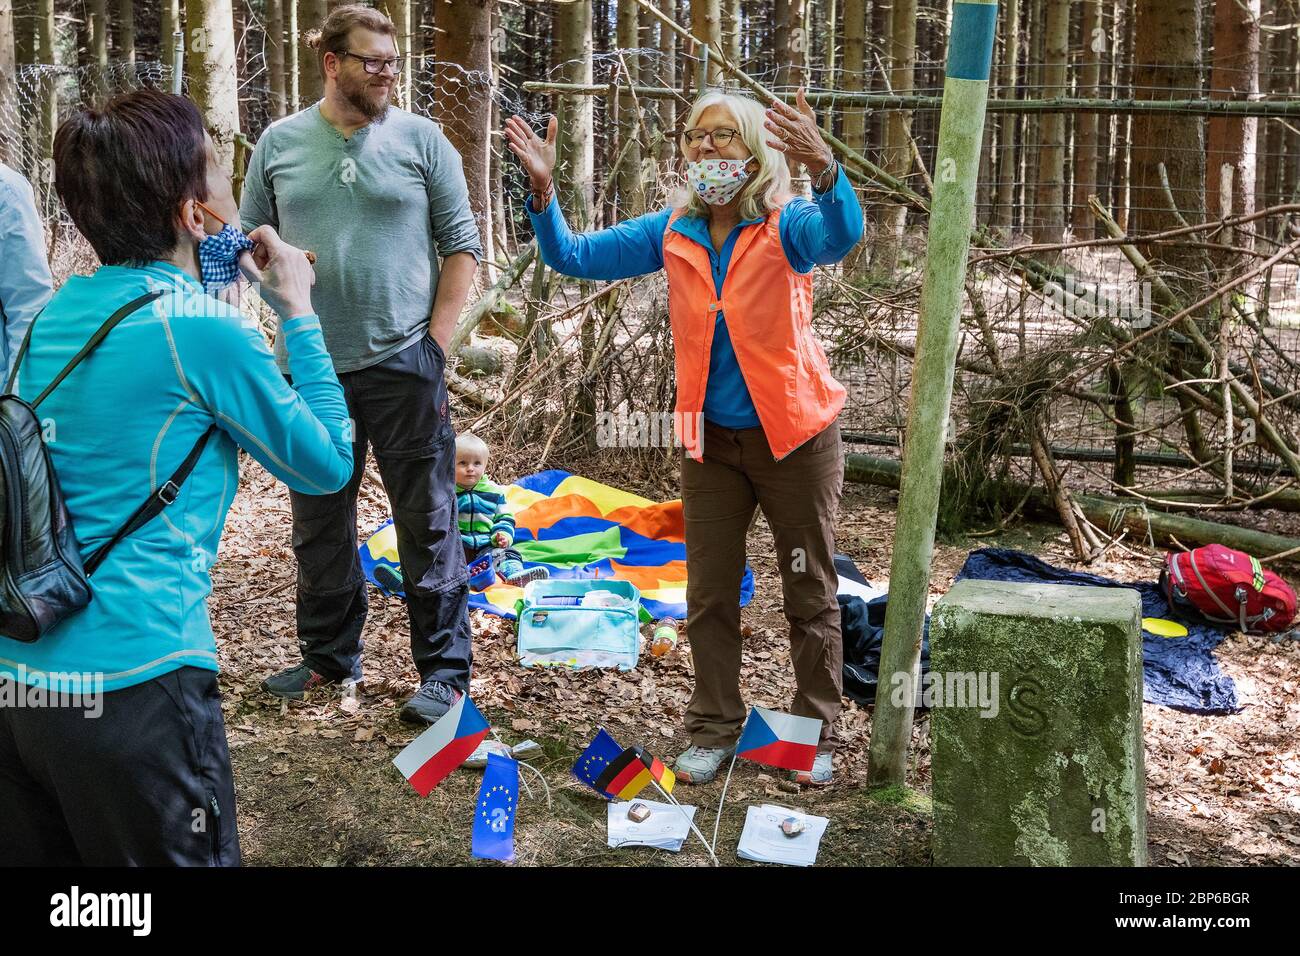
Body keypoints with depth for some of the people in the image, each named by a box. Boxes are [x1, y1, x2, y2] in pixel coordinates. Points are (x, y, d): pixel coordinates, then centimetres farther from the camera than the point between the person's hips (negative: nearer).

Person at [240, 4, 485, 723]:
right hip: (311, 366, 3)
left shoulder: (421, 139, 2)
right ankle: (329, 655, 30)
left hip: (403, 362, -3)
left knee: (428, 521, 0)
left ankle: (444, 669, 11)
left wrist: (438, 340, -6)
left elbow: (461, 244, 2)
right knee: (319, 521, 14)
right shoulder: (279, 143, 7)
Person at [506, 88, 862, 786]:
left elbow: (843, 235, -36)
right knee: (709, 595, 12)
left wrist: (824, 169, -57)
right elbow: (572, 256, -2)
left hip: (794, 434, -4)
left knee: (810, 594, 8)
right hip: (711, 439, 4)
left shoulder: (786, 225, -13)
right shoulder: (673, 233, 0)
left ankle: (816, 734, 23)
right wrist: (543, 190, -20)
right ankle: (714, 729, 27)